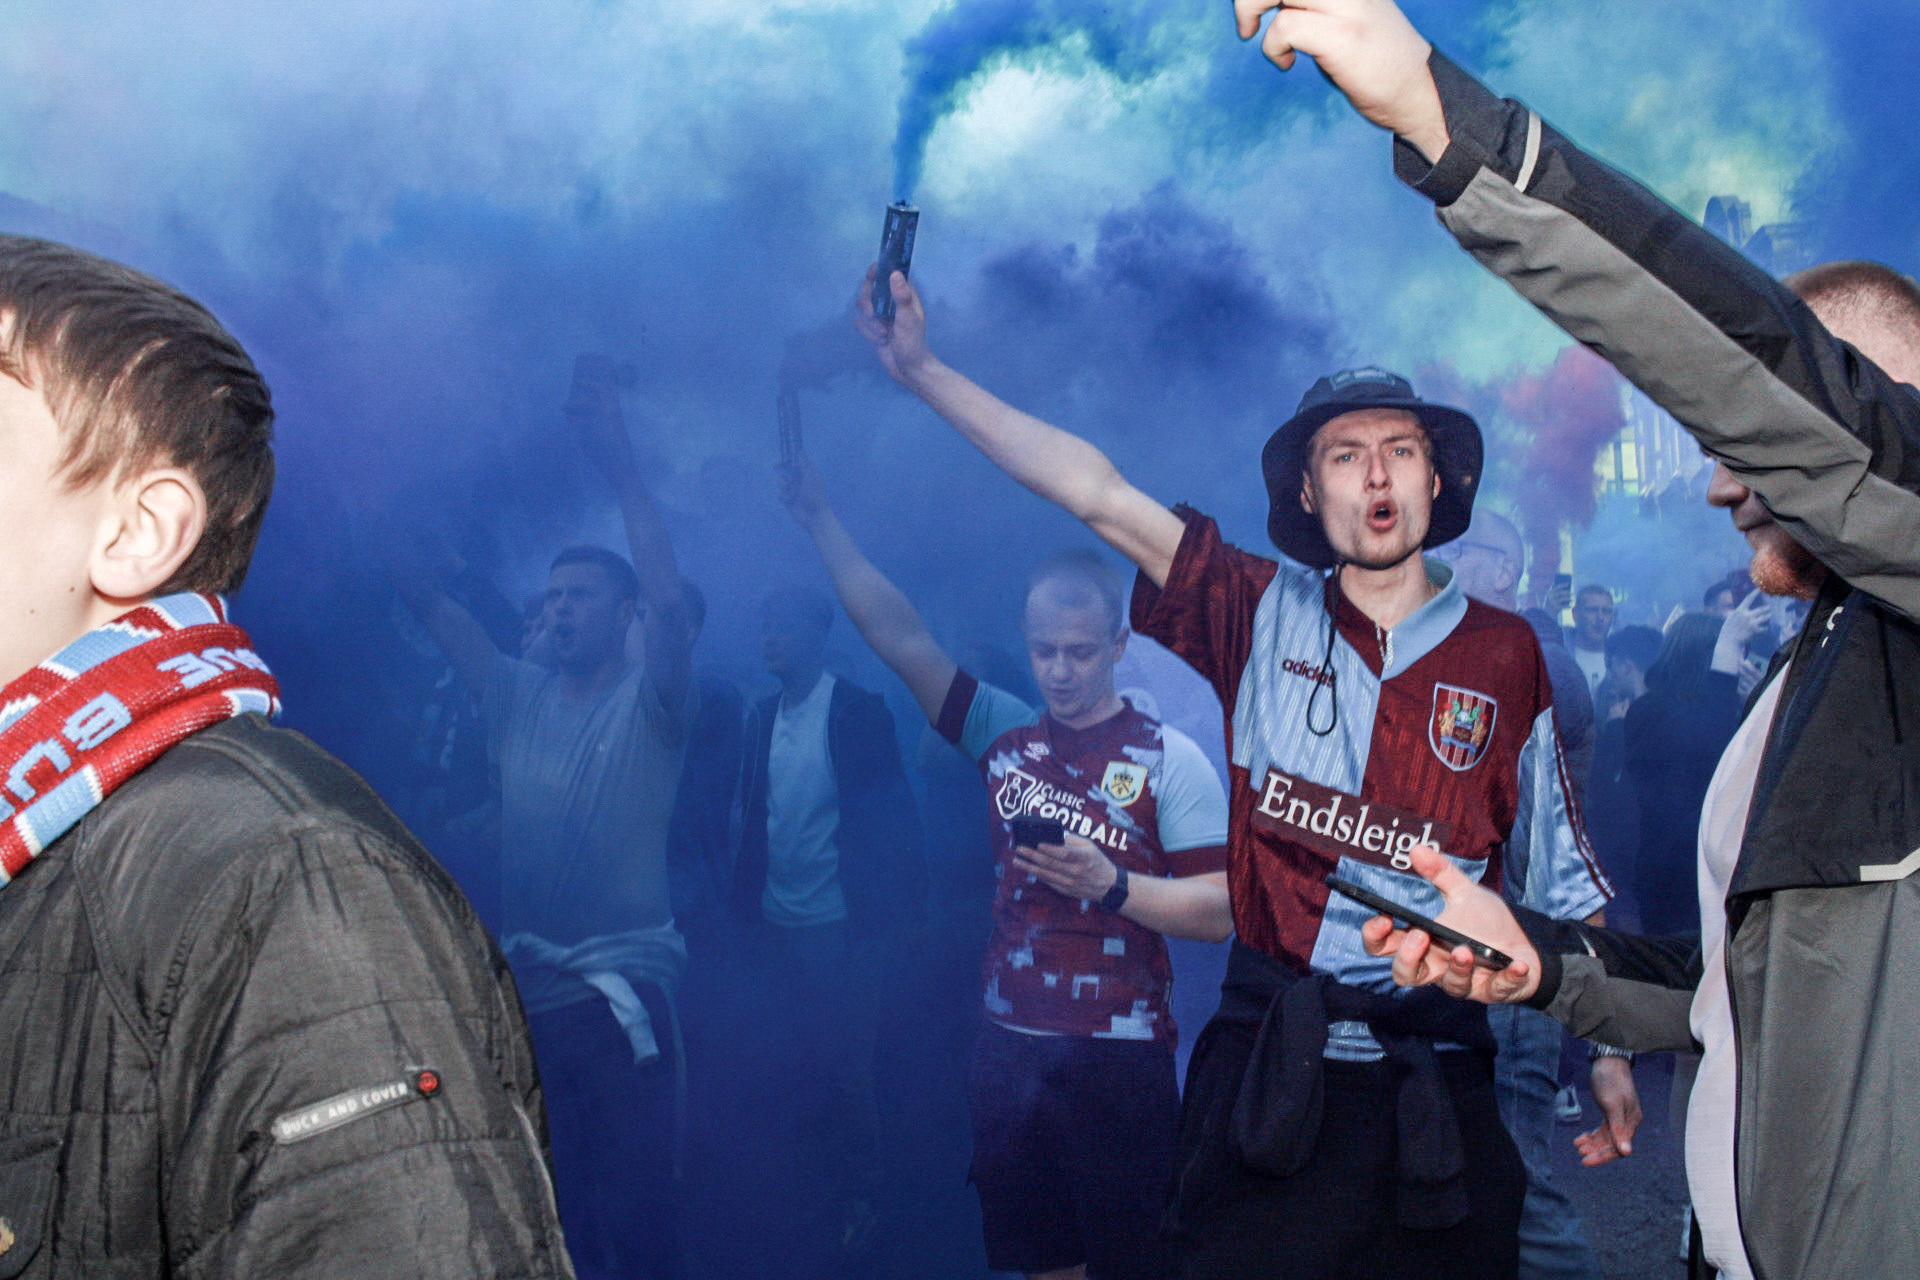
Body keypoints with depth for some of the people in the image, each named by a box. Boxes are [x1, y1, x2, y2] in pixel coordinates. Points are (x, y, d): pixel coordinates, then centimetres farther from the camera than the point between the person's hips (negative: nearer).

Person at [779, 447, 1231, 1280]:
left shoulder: (1167, 761, -3)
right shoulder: (1005, 735, 9)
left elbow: (1220, 910, -7)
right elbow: (900, 635, 5)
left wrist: (1110, 884, -20)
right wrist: (818, 517, -1)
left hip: (1117, 1059, -4)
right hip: (1009, 1048, 4)